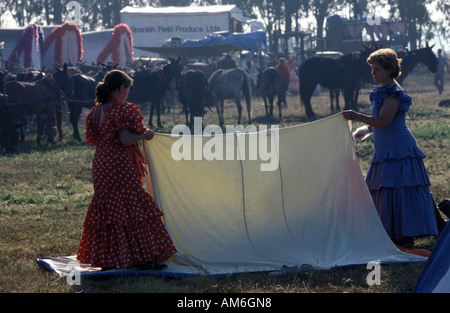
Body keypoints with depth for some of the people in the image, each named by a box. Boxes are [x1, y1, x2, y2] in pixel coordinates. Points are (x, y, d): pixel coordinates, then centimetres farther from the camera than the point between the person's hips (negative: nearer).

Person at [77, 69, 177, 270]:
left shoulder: (96, 112, 9)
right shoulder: (123, 110, -14)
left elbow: (94, 139, 13)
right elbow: (126, 139, -20)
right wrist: (144, 135, -6)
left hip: (101, 167, 8)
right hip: (121, 166, -8)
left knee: (105, 208, 12)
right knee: (132, 207, -2)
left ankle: (105, 259, 15)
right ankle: (142, 257, -1)